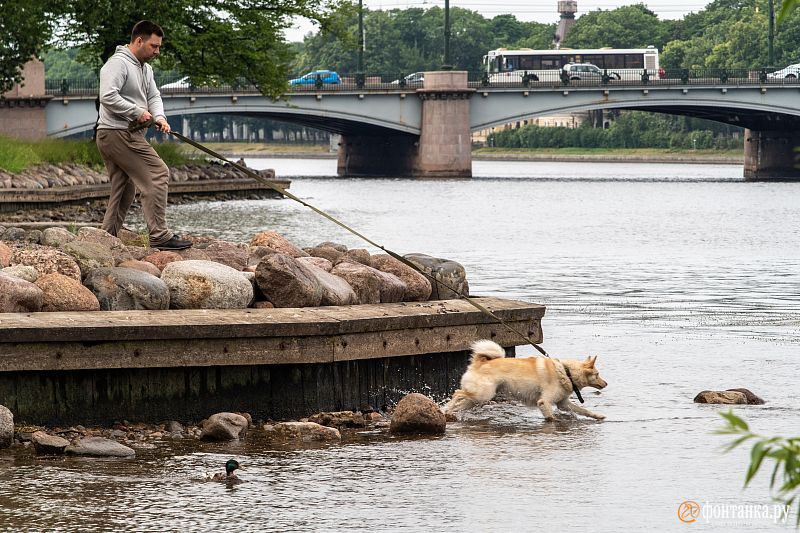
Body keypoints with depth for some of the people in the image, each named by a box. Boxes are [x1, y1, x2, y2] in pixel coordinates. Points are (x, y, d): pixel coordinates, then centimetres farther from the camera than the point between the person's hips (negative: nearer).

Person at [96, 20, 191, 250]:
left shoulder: (145, 68, 20)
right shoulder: (118, 63, -13)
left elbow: (153, 96, 17)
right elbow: (108, 97, -23)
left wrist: (159, 116, -4)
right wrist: (137, 112, -18)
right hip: (118, 134, -11)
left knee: (124, 191, 14)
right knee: (157, 175, -13)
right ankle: (159, 235, -14)